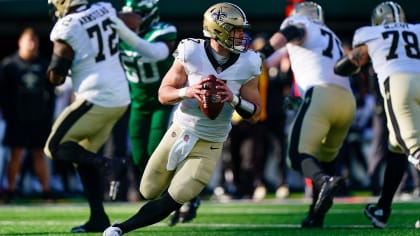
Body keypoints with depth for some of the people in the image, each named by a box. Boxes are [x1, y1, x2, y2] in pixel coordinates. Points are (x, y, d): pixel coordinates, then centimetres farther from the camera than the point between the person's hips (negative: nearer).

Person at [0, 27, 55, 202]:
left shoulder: (43, 65, 9)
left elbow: (51, 93, 10)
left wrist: (48, 115, 3)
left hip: (39, 120, 2)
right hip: (17, 120, -2)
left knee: (40, 154, 4)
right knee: (16, 153, -4)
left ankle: (46, 190, 5)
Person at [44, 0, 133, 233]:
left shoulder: (67, 28, -13)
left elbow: (55, 77, -8)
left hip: (96, 100, -8)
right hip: (120, 98, 8)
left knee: (55, 147, 2)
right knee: (83, 155, 17)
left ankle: (107, 164, -18)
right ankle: (98, 218, 13)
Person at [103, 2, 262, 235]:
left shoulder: (247, 66, -10)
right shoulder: (191, 53, -14)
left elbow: (254, 114, -4)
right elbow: (163, 94, -9)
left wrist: (234, 99, -23)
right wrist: (186, 92, -29)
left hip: (208, 147, -1)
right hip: (180, 133, 1)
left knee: (172, 201, -12)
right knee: (149, 192, 14)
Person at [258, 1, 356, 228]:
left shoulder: (300, 24, 16)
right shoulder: (333, 40, 36)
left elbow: (289, 32, -7)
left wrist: (265, 50, -20)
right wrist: (299, 102, 42)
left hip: (322, 93, -7)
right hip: (348, 101, 7)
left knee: (299, 155, -14)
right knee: (326, 158, 23)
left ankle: (324, 181, -43)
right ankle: (317, 214, 17)